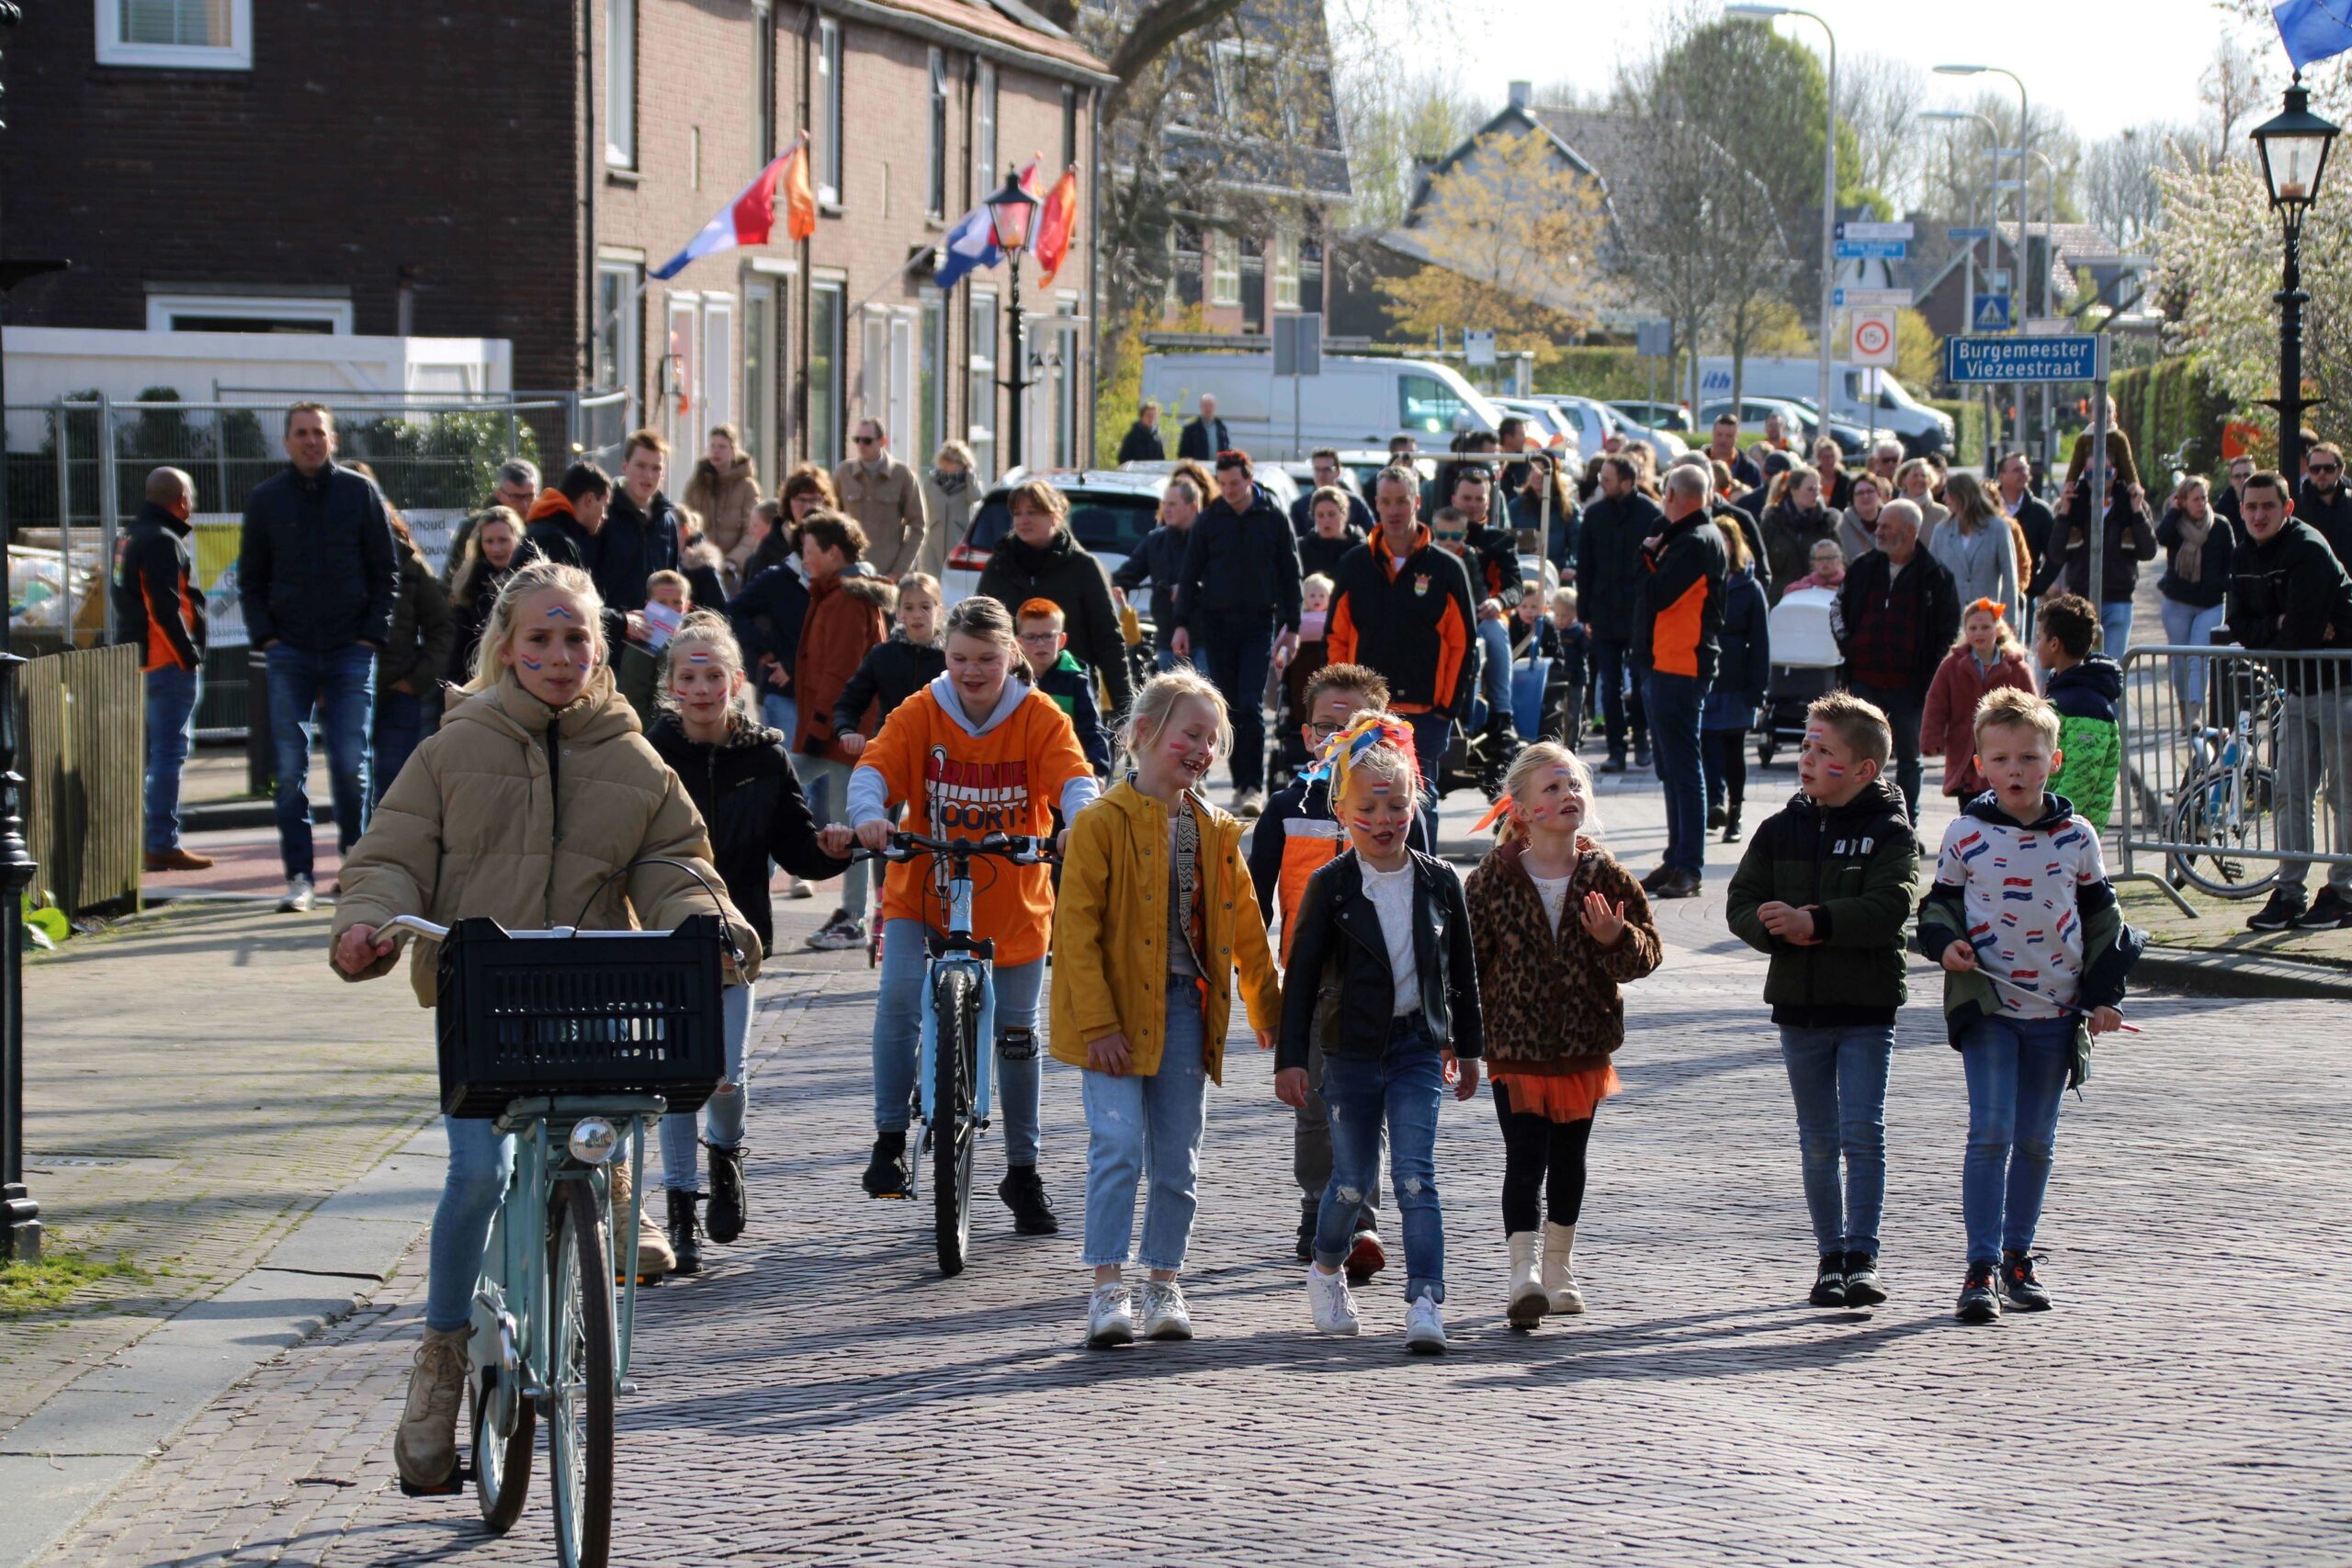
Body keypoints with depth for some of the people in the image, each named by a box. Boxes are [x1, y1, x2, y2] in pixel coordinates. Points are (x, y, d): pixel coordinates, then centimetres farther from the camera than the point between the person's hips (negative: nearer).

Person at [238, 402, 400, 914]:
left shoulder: (360, 494, 5)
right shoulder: (265, 499, 8)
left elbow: (386, 572, 7)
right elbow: (250, 579, 13)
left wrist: (373, 636, -3)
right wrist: (265, 636, -1)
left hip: (350, 649, -1)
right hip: (289, 651, 1)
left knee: (350, 764, -3)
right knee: (291, 767, -3)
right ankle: (298, 875, 0)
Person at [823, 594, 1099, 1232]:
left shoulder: (1040, 718, -6)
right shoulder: (919, 713, -5)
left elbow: (1075, 777, -19)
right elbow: (875, 766, -17)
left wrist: (1080, 821, -42)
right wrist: (867, 815, -39)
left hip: (1014, 899, 1)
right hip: (922, 890, 0)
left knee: (1017, 1032, 8)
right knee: (900, 994, -25)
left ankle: (1022, 1171, 24)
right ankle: (889, 1142, -14)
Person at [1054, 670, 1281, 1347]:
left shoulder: (1215, 833, 10)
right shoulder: (1102, 822, -7)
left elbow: (1245, 931, 18)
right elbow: (1076, 927, -10)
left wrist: (1270, 1012, 17)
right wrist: (1097, 1023, -15)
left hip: (1184, 1008, 5)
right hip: (1118, 1012, -5)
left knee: (1178, 1160, 8)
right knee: (1119, 1145, -13)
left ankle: (1163, 1288, 19)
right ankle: (1108, 1290, -6)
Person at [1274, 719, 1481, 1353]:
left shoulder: (1439, 881, 2)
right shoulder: (1330, 886, -5)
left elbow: (1462, 968, 11)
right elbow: (1302, 973, -2)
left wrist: (1467, 1048, 15)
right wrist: (1289, 1057, -6)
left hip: (1419, 1046, 1)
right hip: (1351, 1049, -1)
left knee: (1415, 1174, -10)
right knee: (1352, 1177, 9)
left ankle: (1426, 1302, -13)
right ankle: (1326, 1271, 35)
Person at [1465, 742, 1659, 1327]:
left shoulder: (1605, 875, -1)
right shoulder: (1495, 877, -7)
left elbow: (1647, 950, 4)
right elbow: (1466, 956, -1)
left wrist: (1617, 939, -19)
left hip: (1584, 1041, 3)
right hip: (1515, 1043, -3)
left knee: (1568, 1158, 15)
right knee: (1525, 1158, -12)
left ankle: (1558, 1268, 31)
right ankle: (1524, 1272, -17)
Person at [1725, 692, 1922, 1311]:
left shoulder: (1890, 832, -5)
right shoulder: (1780, 830, 7)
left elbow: (1888, 910, -18)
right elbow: (1741, 904, 4)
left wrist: (1815, 922, -26)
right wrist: (1781, 930, -15)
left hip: (1867, 1007, -4)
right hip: (1799, 1005, 4)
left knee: (1862, 1132, -9)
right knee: (1818, 1141, 10)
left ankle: (1863, 1258, -6)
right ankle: (1831, 1257, 18)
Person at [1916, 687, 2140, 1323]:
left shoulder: (2076, 838, 2)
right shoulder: (1965, 836, -3)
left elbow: (2101, 917, 11)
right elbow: (1939, 903, 9)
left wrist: (2103, 996, 6)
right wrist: (1946, 943, -13)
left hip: (2056, 1010, 2)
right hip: (1988, 1007, -2)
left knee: (2036, 1142, 11)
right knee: (1991, 1134, -12)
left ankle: (2018, 1257, 25)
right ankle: (1981, 1268, -11)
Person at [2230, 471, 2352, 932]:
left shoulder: (2308, 550, -19)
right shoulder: (2244, 561, 7)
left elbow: (2302, 631, -25)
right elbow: (2240, 626, 3)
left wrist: (2266, 636, -6)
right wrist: (2278, 625, -16)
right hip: (2297, 686, 8)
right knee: (2290, 790, 6)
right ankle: (2289, 890, 10)